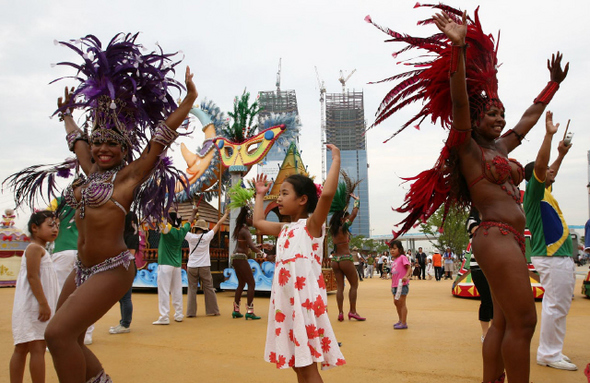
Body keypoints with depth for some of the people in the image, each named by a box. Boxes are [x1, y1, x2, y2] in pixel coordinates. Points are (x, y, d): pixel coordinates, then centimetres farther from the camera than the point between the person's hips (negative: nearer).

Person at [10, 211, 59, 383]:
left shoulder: (40, 250, 19)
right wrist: (43, 303, -25)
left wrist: (45, 304, 24)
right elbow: (32, 276, -21)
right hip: (34, 308, -11)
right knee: (38, 349, -9)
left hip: (31, 309, 11)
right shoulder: (35, 248, -12)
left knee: (21, 349, 13)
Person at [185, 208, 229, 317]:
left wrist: (193, 215, 23)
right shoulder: (207, 237, -4)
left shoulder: (191, 237, -4)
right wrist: (226, 214, 14)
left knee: (192, 289, 5)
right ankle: (212, 310, 15)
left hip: (191, 267, 1)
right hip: (204, 267, -1)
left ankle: (191, 312, 4)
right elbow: (218, 224, 3)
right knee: (209, 288, 8)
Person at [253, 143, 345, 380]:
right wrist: (260, 195, 38)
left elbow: (327, 193, -21)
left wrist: (336, 161, -16)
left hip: (305, 298, -8)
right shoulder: (284, 229, 17)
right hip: (286, 300, 8)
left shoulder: (311, 224, -5)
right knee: (296, 364, 13)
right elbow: (258, 222, 32)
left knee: (307, 365, -5)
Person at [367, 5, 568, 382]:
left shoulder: (500, 147, 21)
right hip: (497, 236, -9)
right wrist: (459, 48, -26)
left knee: (505, 322, 10)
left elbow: (531, 115, 34)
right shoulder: (468, 148, -2)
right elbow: (459, 102, -17)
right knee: (522, 322, -10)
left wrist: (554, 83, 44)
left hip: (511, 240, 9)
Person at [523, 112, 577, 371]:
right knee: (556, 306, -8)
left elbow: (549, 171, 38)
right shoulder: (534, 192, -9)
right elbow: (540, 165, -24)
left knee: (557, 306, 15)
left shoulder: (543, 192, 18)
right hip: (553, 258, -11)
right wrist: (549, 134, -22)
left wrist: (561, 154, 36)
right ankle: (549, 355, -1)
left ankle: (550, 351, 22)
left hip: (558, 256, 11)